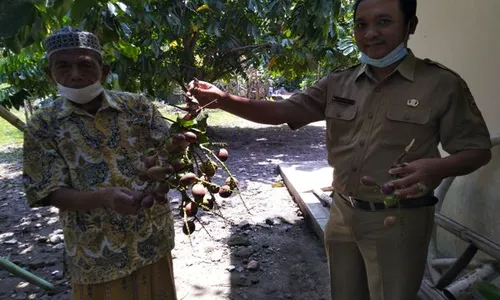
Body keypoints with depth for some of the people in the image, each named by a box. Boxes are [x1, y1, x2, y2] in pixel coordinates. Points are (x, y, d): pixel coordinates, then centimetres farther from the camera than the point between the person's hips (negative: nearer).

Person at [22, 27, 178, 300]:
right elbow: (53, 193, -9)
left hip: (152, 237, 2)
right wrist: (105, 197, -28)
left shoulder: (137, 106, -2)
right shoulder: (43, 124, -6)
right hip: (95, 251, -1)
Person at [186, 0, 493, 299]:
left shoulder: (441, 83, -9)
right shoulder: (338, 84, 2)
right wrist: (223, 99, -17)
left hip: (398, 219, -4)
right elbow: (283, 111, -3)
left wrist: (436, 168, -28)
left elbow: (477, 149, -6)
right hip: (343, 214, 5)